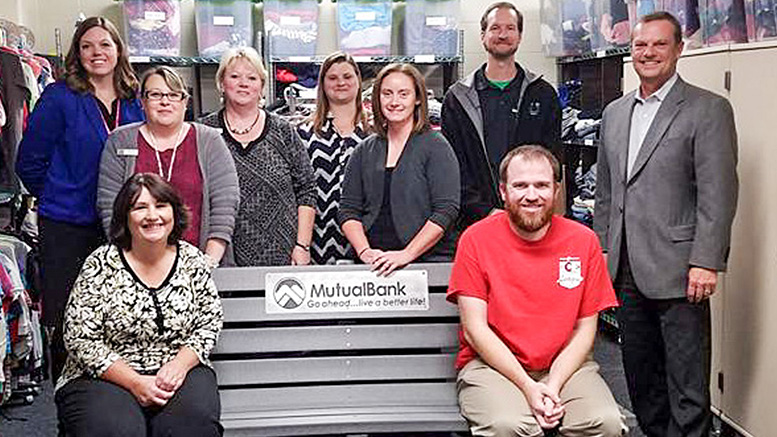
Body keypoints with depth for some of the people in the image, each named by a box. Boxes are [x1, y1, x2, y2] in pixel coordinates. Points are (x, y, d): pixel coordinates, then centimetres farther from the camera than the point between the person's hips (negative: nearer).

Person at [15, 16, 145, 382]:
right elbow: (30, 162, -3)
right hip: (67, 228, -4)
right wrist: (57, 199, 5)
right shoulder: (60, 98, -6)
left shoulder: (135, 103, 8)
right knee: (67, 323, 1)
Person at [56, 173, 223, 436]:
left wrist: (180, 365, -11)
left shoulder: (192, 261, 4)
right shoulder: (101, 265, -5)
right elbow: (80, 338, -7)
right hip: (107, 376, -2)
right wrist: (135, 382, -15)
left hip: (178, 372, 2)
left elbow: (210, 322, 8)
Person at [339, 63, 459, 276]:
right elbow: (348, 210, 13)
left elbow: (446, 210, -5)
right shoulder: (365, 151, 15)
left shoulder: (435, 146, 3)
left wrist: (407, 254, -13)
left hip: (427, 261, -2)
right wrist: (364, 251, -5)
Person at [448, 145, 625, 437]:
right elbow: (475, 328, -7)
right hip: (492, 364, -2)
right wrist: (527, 387, -16)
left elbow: (585, 328, 3)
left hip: (565, 364, 2)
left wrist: (553, 385, -12)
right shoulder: (477, 239, -4)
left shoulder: (584, 241, 2)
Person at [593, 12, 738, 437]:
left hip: (677, 270, -6)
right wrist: (603, 250, 14)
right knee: (640, 376, 16)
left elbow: (718, 194, -11)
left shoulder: (709, 109, -5)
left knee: (687, 388, -1)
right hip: (627, 270, 6)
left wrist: (705, 262, -16)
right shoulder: (614, 113, 14)